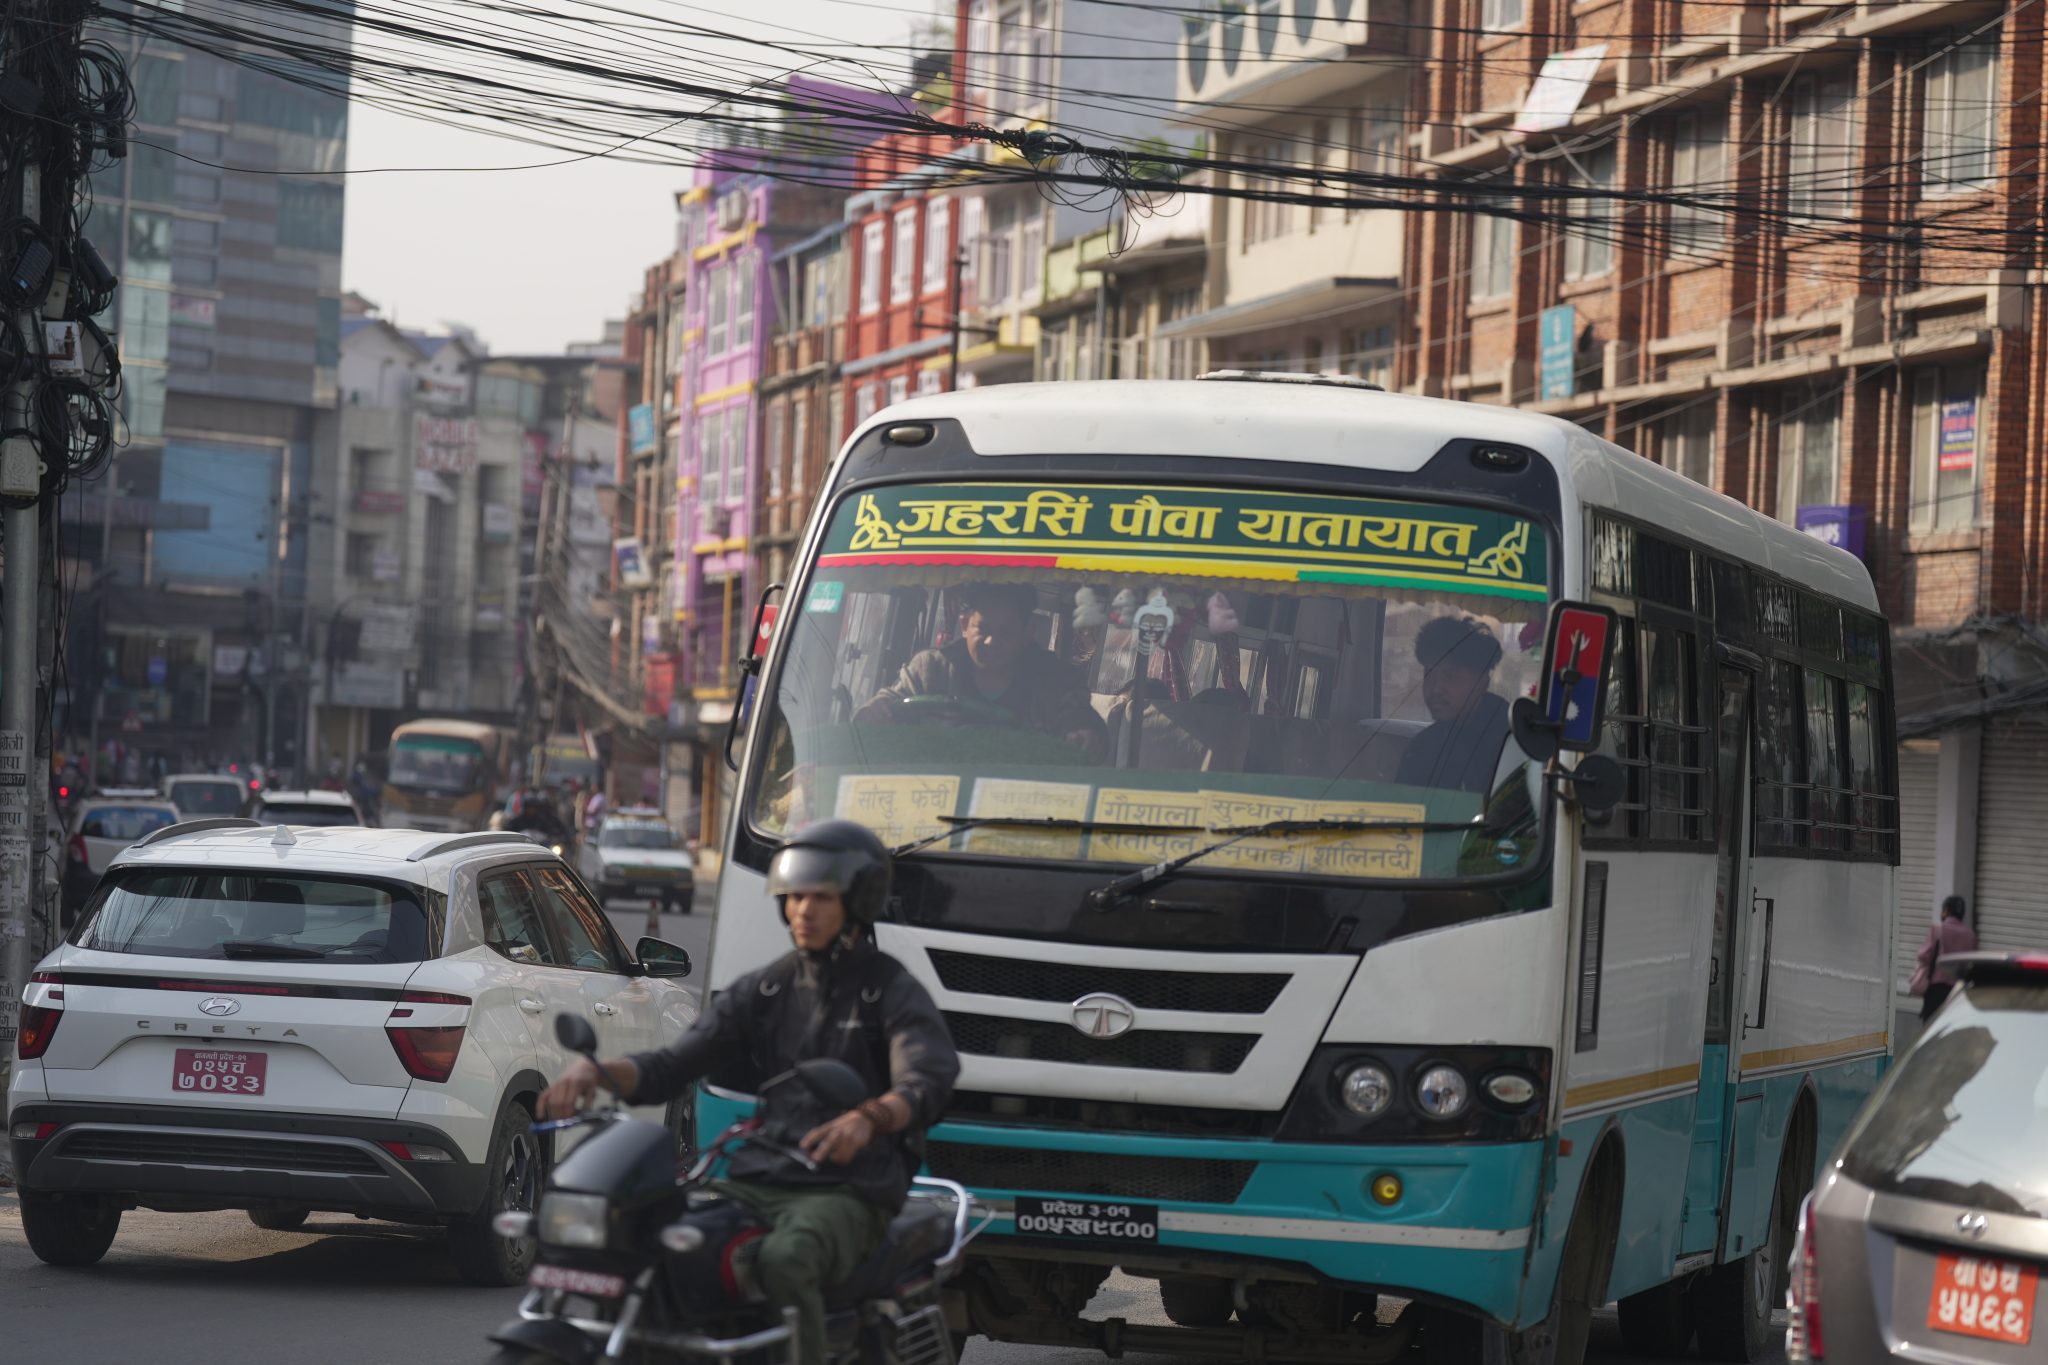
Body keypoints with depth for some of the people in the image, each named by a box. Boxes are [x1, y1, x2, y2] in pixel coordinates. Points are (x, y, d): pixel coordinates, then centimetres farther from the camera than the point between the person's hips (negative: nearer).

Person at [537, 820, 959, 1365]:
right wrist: (594, 1070, -9)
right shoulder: (764, 989, 19)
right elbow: (673, 1065, 13)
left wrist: (868, 1119, -41)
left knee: (785, 1259, -37)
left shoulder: (894, 992, 2)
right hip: (759, 1182, 5)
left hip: (848, 1191, -5)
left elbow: (927, 1083, -17)